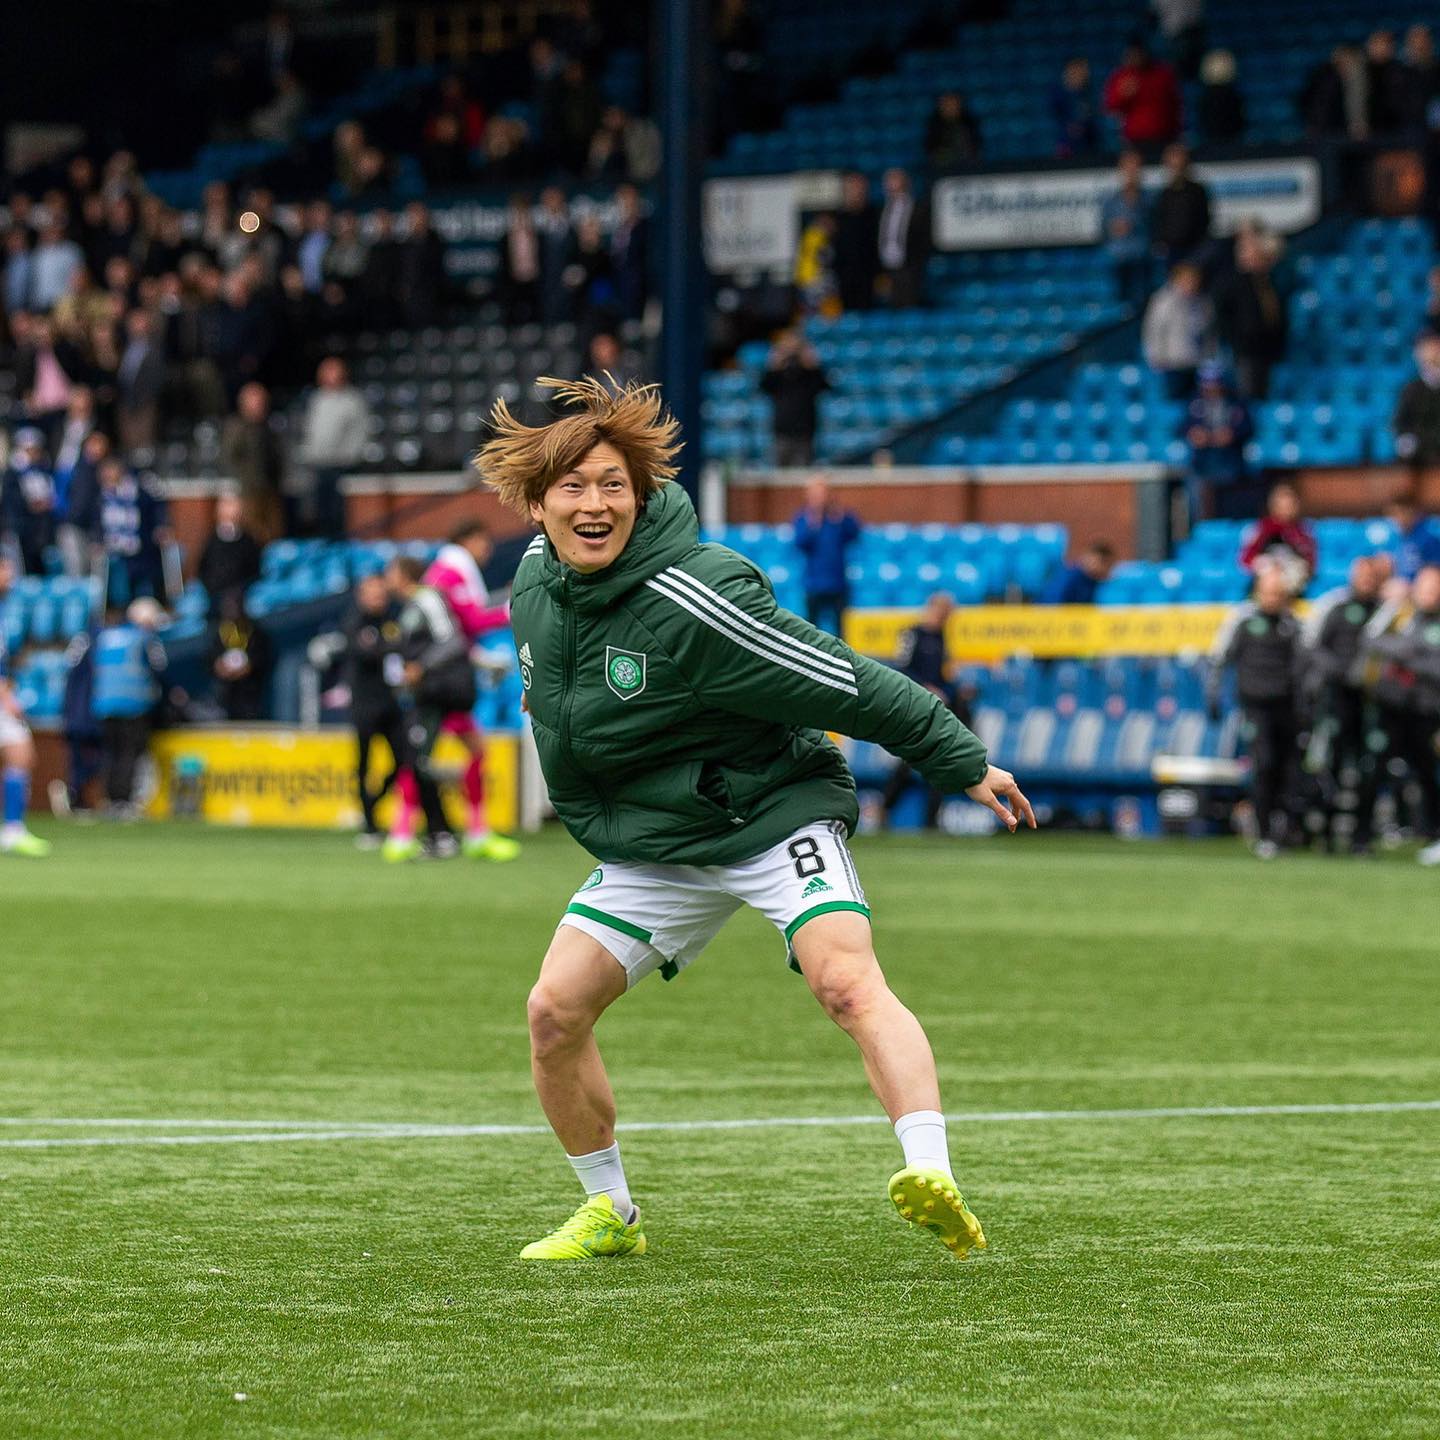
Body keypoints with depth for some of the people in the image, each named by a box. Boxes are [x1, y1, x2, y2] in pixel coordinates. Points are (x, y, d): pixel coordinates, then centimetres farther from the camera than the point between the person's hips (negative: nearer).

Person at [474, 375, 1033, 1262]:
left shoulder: (691, 602, -28)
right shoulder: (539, 579, -5)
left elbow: (844, 685, -21)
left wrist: (964, 763, -15)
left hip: (775, 815, -7)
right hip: (647, 846, 7)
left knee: (847, 980, -29)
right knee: (556, 1010, -3)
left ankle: (932, 1173, -43)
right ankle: (610, 1214, 17)